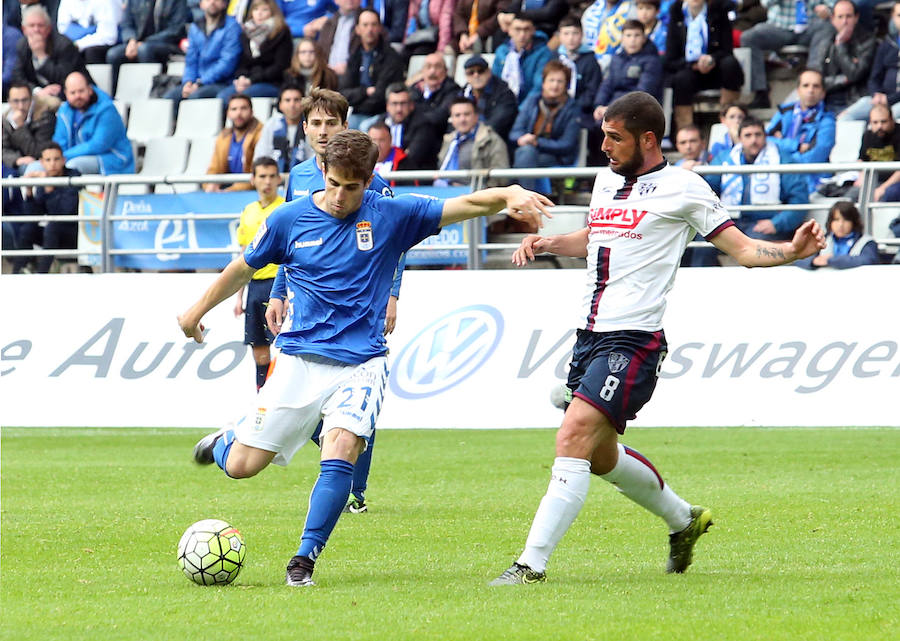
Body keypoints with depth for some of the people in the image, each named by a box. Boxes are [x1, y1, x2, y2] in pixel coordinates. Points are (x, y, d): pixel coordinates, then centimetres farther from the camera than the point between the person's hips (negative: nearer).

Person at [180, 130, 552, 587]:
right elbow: (243, 269, 17)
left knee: (340, 454, -25)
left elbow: (467, 205, -8)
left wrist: (510, 195, -28)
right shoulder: (289, 220, 1)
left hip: (360, 364, -1)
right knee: (241, 466, -3)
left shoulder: (390, 216, -2)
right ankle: (226, 441, 34)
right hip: (299, 359, 1)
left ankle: (305, 558, -14)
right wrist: (198, 311, 28)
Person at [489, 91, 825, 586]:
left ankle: (532, 563, -22)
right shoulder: (606, 180, 16)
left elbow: (743, 249, -3)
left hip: (633, 340, -8)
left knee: (574, 437, -21)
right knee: (601, 457, 18)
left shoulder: (682, 187, -4)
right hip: (590, 335, 8)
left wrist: (792, 251, -21)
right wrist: (544, 243, 16)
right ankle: (683, 519, 41)